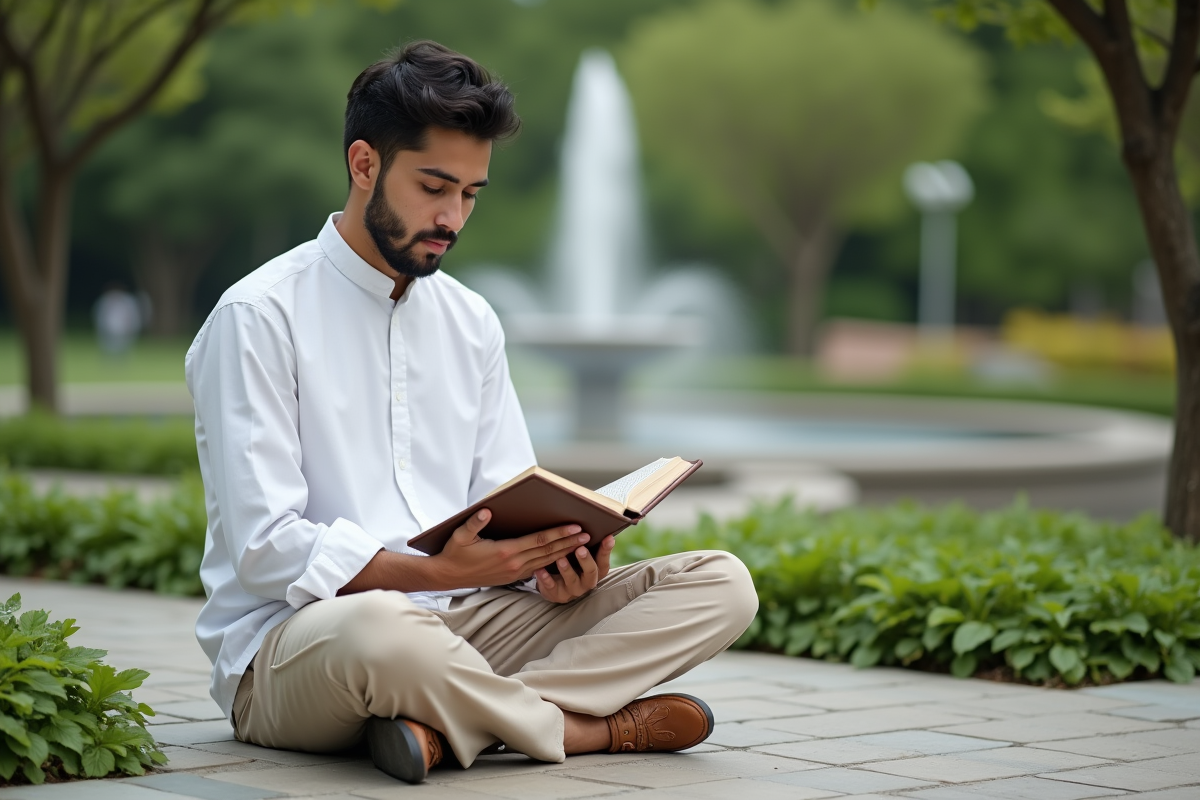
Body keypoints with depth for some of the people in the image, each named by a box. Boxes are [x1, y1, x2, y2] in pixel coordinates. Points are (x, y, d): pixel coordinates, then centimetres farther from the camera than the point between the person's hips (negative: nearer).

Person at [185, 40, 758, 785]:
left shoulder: (472, 322, 16)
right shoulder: (258, 318, -6)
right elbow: (267, 550, -14)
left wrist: (554, 567, -10)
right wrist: (439, 572, -26)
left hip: (460, 621, 7)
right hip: (290, 640, -7)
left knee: (720, 584, -10)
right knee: (380, 629, -44)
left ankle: (445, 724, -26)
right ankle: (589, 728, -15)